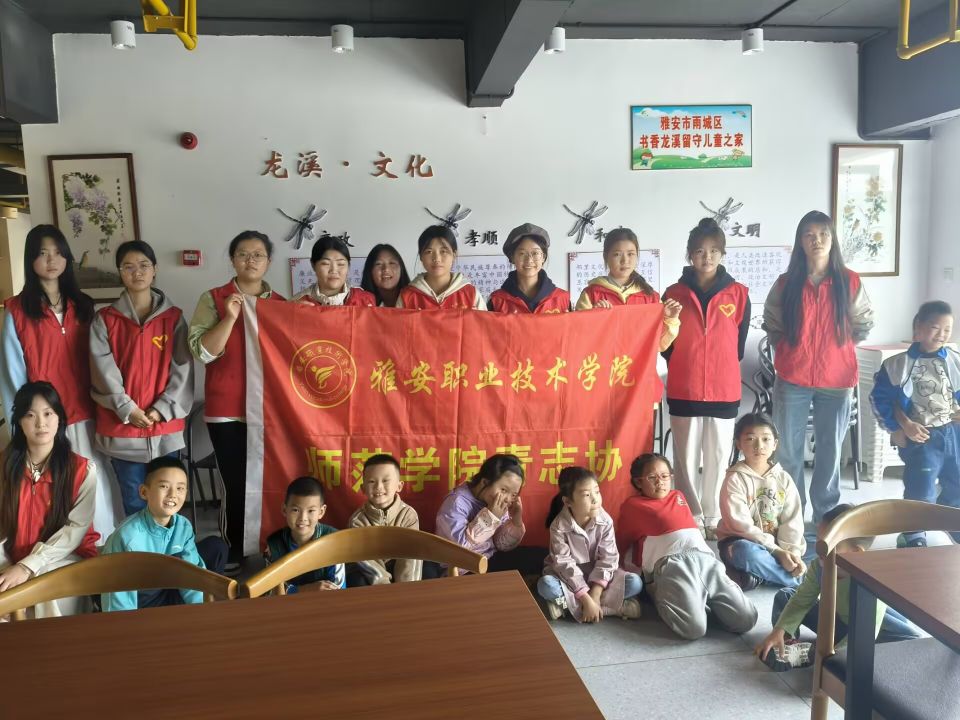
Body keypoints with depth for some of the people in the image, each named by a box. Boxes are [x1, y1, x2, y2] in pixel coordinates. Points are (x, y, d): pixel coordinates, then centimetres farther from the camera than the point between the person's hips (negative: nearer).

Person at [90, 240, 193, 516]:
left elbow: (182, 369, -1)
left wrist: (162, 409, -10)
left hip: (165, 425, 0)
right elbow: (103, 371, -4)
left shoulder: (173, 317, 5)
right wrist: (127, 409, -13)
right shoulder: (105, 320, 4)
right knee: (134, 502, 7)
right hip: (122, 426, 0)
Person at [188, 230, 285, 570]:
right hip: (228, 409, -2)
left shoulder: (280, 303, 11)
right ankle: (233, 554, 13)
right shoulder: (213, 299, 3)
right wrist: (230, 317, -17)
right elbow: (202, 351, -7)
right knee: (236, 484, -3)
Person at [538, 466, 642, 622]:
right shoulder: (559, 526, -22)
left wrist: (595, 594, -26)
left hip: (596, 573, 3)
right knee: (546, 585, -33)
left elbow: (608, 558, -16)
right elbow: (564, 564, -23)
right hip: (569, 576, -2)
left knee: (635, 583, -20)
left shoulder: (605, 521, -16)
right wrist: (586, 599, -29)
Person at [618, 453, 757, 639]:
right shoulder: (632, 505, 19)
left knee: (746, 619, -15)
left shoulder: (678, 496, 34)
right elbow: (622, 544, 22)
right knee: (694, 627, -28)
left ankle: (703, 600, 8)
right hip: (670, 563, -5)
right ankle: (664, 598, 1)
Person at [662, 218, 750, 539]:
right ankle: (692, 520, 20)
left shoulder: (738, 294, 2)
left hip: (724, 390, 1)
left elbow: (739, 343, 9)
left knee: (718, 458, 9)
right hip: (683, 391, 0)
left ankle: (713, 519, 23)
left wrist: (721, 369, 11)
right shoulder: (674, 293, 1)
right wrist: (685, 368, 6)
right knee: (687, 458, 7)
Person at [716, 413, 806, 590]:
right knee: (745, 552, -39)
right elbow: (741, 524, -18)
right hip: (740, 542, -4)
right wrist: (777, 551, -22)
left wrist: (793, 551, -20)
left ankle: (755, 576, -11)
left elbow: (792, 521, -2)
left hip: (777, 544, 5)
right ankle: (799, 578, -22)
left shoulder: (783, 479, 3)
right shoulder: (734, 479, -11)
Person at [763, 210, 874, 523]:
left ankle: (826, 514, 26)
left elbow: (863, 325, 10)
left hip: (836, 379, 0)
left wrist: (837, 346, 8)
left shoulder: (850, 281, -2)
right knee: (789, 450, 6)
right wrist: (790, 350, 6)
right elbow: (771, 324, 11)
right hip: (792, 379, 0)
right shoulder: (786, 283, -2)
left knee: (830, 449, 11)